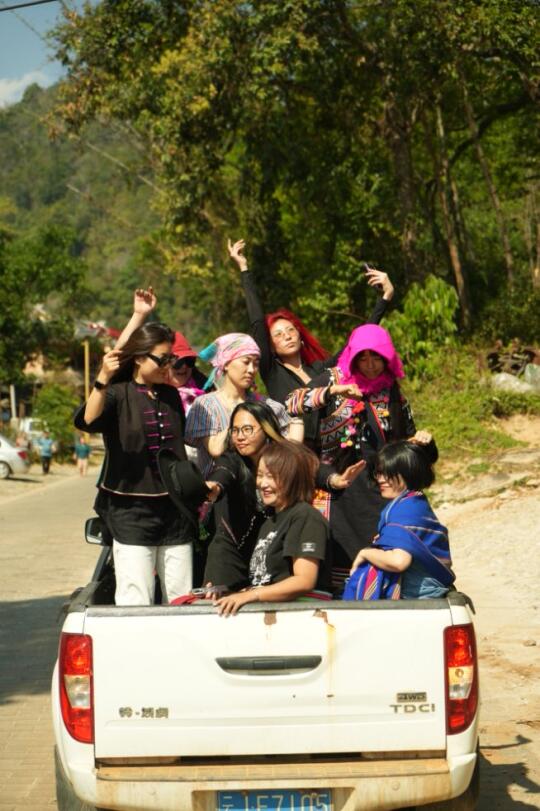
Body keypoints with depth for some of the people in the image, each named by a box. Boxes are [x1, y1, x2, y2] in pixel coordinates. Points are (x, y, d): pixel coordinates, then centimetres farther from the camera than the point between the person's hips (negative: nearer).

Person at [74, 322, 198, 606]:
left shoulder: (171, 395, 13)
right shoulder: (117, 393, -5)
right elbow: (87, 421, -27)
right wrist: (102, 379, -41)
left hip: (174, 506, 6)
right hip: (131, 508, -5)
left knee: (181, 601, 7)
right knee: (136, 603, -8)